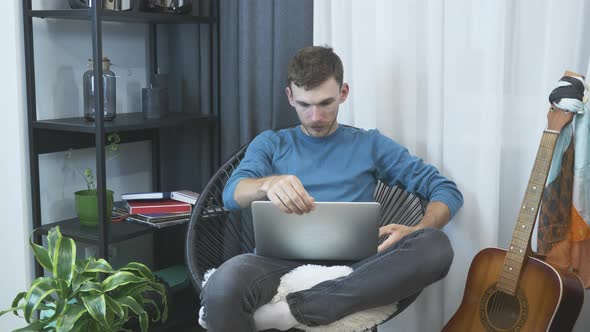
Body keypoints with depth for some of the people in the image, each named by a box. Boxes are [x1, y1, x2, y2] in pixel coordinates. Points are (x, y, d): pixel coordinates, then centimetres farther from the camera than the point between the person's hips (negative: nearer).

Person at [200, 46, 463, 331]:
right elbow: (231, 195, 1)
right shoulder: (270, 144, 21)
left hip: (349, 265, 2)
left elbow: (447, 190, 13)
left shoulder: (370, 144, 20)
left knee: (436, 246, -32)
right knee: (225, 284, -39)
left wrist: (416, 231, -10)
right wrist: (268, 184, -24)